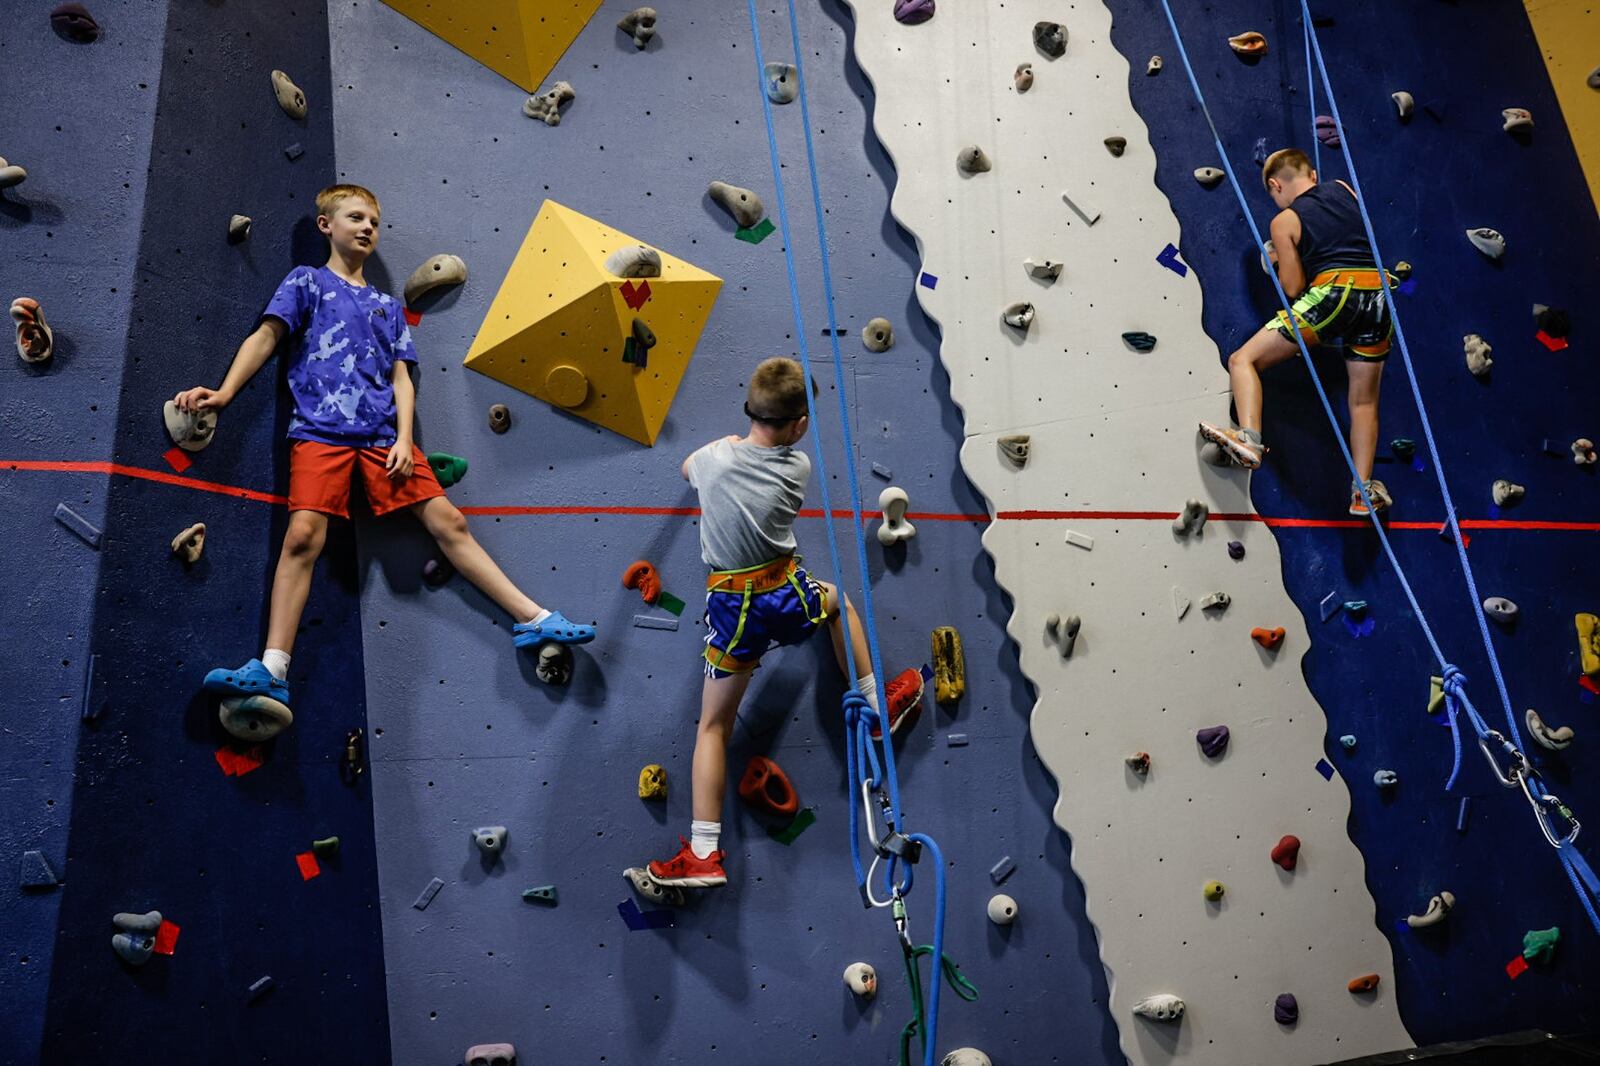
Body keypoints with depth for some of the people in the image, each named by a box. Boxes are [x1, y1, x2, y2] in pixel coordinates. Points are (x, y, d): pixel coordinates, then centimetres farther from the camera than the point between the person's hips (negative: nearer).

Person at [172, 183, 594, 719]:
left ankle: (533, 620, -4)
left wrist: (404, 439, -1)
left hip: (382, 435, 3)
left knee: (448, 521, -4)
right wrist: (224, 392, -13)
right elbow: (266, 336, 2)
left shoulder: (387, 304, 23)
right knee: (303, 534, -19)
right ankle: (273, 669, -21)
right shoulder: (307, 281, 14)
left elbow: (401, 376, 15)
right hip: (320, 432, -3)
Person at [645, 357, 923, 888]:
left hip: (732, 607, -1)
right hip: (787, 594, 1)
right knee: (837, 600, 36)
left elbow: (687, 468, 17)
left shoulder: (716, 457, -7)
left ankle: (703, 854, 7)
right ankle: (879, 705, 44)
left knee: (713, 726, 8)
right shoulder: (798, 467, -6)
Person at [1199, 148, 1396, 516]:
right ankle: (1364, 491, 13)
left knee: (1243, 360, -1)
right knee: (1364, 400, 15)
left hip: (1333, 293, -6)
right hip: (1377, 293, 6)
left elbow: (1293, 288, 2)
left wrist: (1281, 260, 21)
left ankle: (1250, 439, -22)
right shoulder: (1344, 189, 19)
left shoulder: (1285, 222, 5)